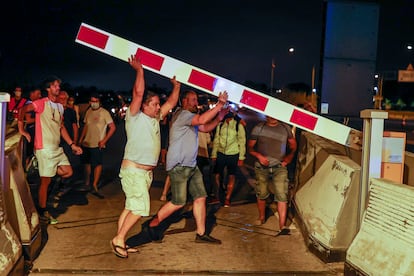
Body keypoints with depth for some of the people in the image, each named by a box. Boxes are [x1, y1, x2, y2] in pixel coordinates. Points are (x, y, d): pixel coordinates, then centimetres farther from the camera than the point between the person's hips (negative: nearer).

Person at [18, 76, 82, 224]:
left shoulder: (60, 106, 15)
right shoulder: (42, 103, -8)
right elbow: (23, 110, -22)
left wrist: (72, 144, 14)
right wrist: (21, 129, -25)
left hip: (57, 148, 8)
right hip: (45, 148, -7)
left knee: (68, 172, 4)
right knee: (46, 181, -2)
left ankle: (42, 172, 19)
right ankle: (43, 211, 11)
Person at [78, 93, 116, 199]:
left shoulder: (104, 112, -9)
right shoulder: (88, 112, 10)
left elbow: (113, 127, -11)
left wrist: (104, 140, -16)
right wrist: (81, 138, 15)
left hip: (97, 144, -6)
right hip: (86, 143, 6)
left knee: (98, 164, -11)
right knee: (87, 163, 15)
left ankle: (94, 186, -8)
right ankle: (87, 183, 31)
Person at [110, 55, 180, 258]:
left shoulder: (155, 119, 14)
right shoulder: (135, 117, -6)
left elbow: (171, 103, 20)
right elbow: (138, 93, -18)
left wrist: (176, 86, 14)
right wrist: (139, 70, -14)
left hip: (147, 171, 8)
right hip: (133, 170, -8)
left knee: (131, 208, 9)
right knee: (140, 208, -12)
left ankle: (119, 241, 14)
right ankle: (118, 239, -2)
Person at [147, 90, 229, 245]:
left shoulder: (190, 117, 20)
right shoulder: (182, 114, -13)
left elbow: (206, 128, 21)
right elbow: (202, 120, -27)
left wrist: (218, 118, 6)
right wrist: (219, 105, -22)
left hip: (191, 166, 10)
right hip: (178, 166, -10)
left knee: (200, 198, 7)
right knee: (178, 202, -7)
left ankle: (201, 234, 14)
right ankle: (152, 225, 11)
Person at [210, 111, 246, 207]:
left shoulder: (238, 125, -1)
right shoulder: (220, 125, 7)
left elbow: (242, 141, 0)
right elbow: (216, 140, 10)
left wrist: (241, 157, -3)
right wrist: (214, 155, 5)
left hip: (233, 154, -2)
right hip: (221, 153, 2)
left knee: (231, 176, -4)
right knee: (217, 175, 2)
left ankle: (227, 199, 7)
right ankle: (216, 195, 20)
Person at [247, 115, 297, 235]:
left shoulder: (285, 128, 8)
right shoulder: (258, 128, 4)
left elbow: (293, 144, 20)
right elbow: (250, 147, 4)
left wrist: (288, 157, 5)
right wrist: (259, 156, -14)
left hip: (279, 166, 0)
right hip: (262, 166, 0)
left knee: (282, 195, -13)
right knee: (261, 194, 8)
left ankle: (282, 226, -14)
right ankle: (261, 217, 33)